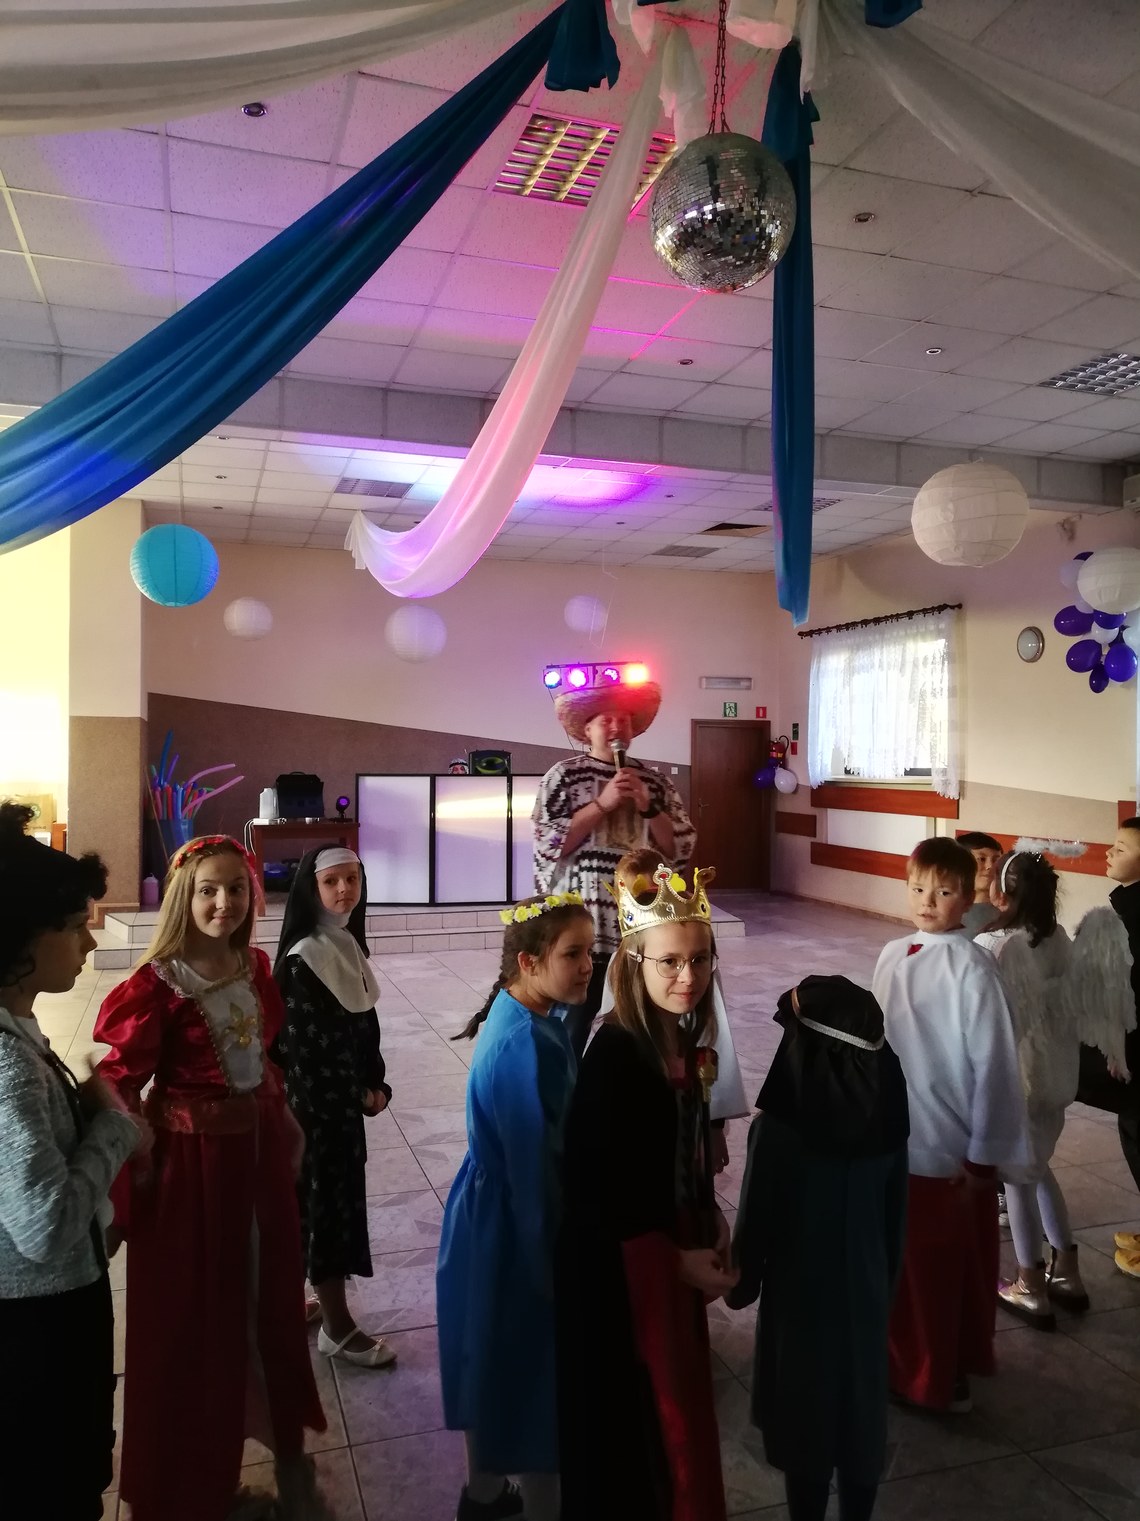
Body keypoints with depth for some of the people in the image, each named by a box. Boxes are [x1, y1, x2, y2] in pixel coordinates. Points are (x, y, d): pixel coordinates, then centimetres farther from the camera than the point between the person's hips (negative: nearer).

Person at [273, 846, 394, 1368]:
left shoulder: (348, 944, 7)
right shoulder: (303, 957, -20)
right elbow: (306, 1041, -20)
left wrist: (375, 1084, 4)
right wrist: (356, 1093, -12)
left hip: (344, 1095, 8)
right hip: (317, 1097, -8)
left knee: (331, 1194, 17)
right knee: (326, 1196, 2)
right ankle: (337, 1326, 15)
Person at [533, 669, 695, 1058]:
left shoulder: (655, 781, 9)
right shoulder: (564, 776, -1)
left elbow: (681, 848, 6)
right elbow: (548, 845, -10)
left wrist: (648, 807, -8)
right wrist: (602, 803, -15)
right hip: (583, 918, -3)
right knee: (575, 1019, 1)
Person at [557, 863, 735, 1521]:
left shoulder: (685, 1039, -3)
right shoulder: (614, 1055, -27)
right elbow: (594, 1191, -23)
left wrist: (712, 1224, -1)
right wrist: (676, 1261, -15)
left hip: (676, 1253, 7)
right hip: (621, 1269, -7)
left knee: (677, 1406, 23)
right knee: (632, 1424, 12)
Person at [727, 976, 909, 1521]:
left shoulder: (777, 1127, -26)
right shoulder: (884, 1116, -11)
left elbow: (756, 1219, -16)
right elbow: (896, 1215, 0)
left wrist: (740, 1284, 3)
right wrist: (885, 1281, 16)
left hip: (802, 1294, -4)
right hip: (866, 1289, 4)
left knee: (805, 1418, 16)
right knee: (860, 1409, 22)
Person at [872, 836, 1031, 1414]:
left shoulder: (972, 966, -18)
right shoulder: (892, 955, 1)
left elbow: (994, 1064, -16)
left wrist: (983, 1155, -13)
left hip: (949, 1148, -6)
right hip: (897, 1138, 6)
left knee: (939, 1268, 12)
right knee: (904, 1264, 20)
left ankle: (935, 1375, 31)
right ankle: (911, 1359, 41)